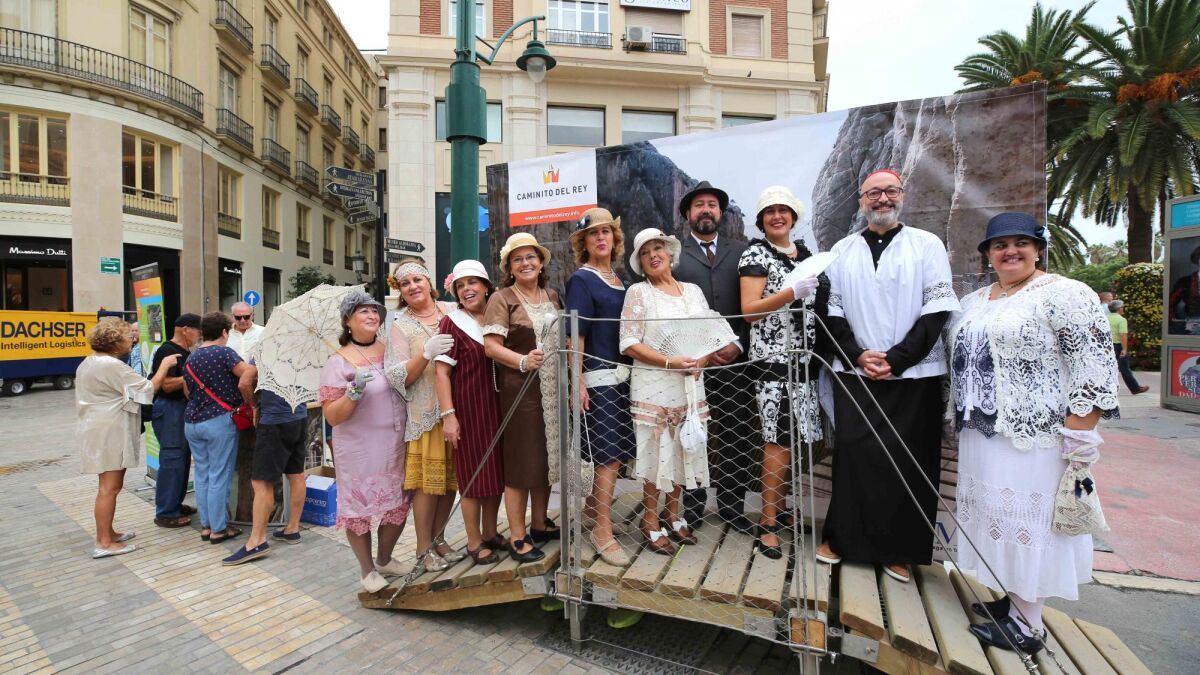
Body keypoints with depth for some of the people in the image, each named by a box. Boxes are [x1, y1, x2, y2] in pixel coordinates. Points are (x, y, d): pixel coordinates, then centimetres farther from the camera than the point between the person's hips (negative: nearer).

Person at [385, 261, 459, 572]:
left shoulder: (452, 310, 7)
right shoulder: (400, 327, 2)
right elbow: (398, 377, -6)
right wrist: (426, 354, -22)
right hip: (425, 413, -3)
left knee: (452, 476, 10)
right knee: (427, 479, 1)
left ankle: (438, 538, 28)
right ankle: (424, 548, 18)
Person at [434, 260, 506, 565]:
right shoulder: (451, 323, -8)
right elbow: (442, 372, -12)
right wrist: (448, 415, -18)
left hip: (496, 408, 6)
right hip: (467, 409, -5)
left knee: (496, 471, 14)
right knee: (473, 475, 4)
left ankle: (490, 533, 32)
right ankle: (474, 543, 20)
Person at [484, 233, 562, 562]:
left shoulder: (552, 297, 13)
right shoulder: (502, 299, -5)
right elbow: (491, 345, -14)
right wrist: (523, 361, -29)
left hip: (552, 389, 6)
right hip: (520, 390, -6)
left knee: (547, 456, 14)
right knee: (521, 461, 0)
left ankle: (539, 524, 32)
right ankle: (517, 537, 14)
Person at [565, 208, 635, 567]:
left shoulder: (621, 280, 15)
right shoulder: (581, 280, -5)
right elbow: (576, 335, -12)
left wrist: (633, 370, 13)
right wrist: (577, 382, -17)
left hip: (623, 373, 7)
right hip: (598, 376, -7)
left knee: (616, 452, 12)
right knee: (610, 455, -5)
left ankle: (592, 510, 31)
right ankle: (603, 531, 8)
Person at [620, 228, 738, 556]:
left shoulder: (692, 290, 10)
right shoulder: (638, 292, -4)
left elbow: (714, 333, 11)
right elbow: (629, 343, -11)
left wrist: (701, 360, -9)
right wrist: (670, 362, -19)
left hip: (690, 387, 5)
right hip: (653, 388, -4)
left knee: (683, 451, 13)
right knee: (656, 452, 2)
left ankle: (673, 513, 32)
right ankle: (651, 522, 20)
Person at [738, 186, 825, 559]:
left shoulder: (804, 251, 17)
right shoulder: (756, 254, -3)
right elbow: (749, 309, -11)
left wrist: (821, 294, 7)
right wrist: (792, 293, -21)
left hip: (805, 354, 7)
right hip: (774, 356, -6)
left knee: (794, 436, 8)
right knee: (779, 439, -7)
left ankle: (779, 504, 25)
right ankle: (768, 523, 3)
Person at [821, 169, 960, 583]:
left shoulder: (927, 245, 3)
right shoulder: (843, 250, 10)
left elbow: (938, 309, -4)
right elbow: (833, 310, 7)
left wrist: (896, 360, -12)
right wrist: (857, 355, -7)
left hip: (914, 375, -1)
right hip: (855, 373, 2)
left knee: (907, 462, 3)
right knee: (853, 455, 4)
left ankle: (899, 550, 19)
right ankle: (842, 538, 19)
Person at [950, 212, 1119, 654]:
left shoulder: (1064, 294, -9)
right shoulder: (975, 301, 13)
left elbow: (1094, 369, -15)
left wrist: (1077, 442, -18)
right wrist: (962, 420, 19)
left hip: (1034, 436, -7)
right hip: (982, 434, 7)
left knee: (1029, 519, 1)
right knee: (1000, 517, 15)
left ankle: (1026, 625, 14)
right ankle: (1010, 597, 30)